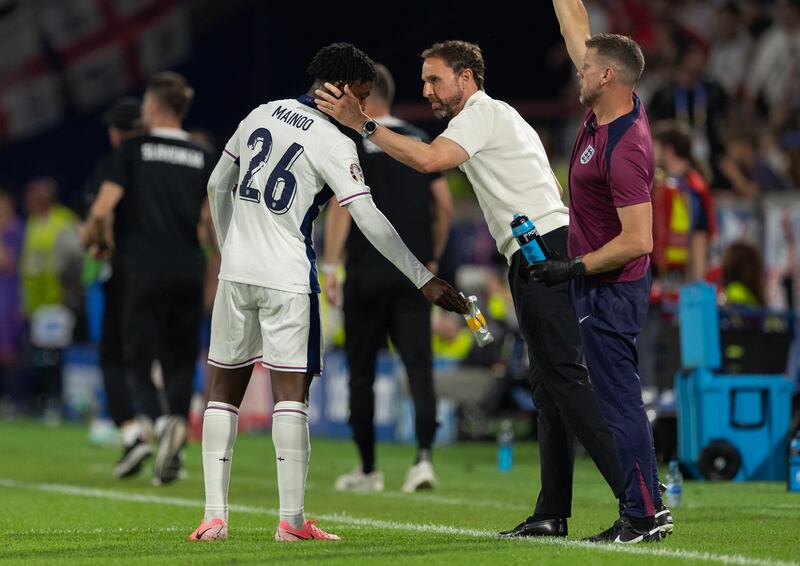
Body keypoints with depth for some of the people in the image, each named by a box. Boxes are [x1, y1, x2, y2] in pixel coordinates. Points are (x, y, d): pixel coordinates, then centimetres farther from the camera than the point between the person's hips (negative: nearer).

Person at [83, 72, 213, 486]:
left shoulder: (133, 150, -2)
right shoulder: (202, 157, 8)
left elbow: (102, 208, -8)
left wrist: (94, 237, 13)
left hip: (145, 270, -3)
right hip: (189, 272, 3)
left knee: (138, 359, 2)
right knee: (181, 361, 10)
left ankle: (161, 420, -27)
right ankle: (171, 458, 5)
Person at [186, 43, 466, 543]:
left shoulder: (262, 115, 9)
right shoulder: (333, 144, -10)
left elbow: (218, 186, 17)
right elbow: (370, 220, -16)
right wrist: (424, 280, -13)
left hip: (236, 272, 6)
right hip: (288, 278, -6)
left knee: (225, 388, 10)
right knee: (291, 391, -4)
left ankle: (215, 517, 6)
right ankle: (292, 521, -8)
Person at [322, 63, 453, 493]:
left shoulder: (353, 141, -3)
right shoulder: (421, 142, 12)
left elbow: (342, 205, -11)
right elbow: (444, 205, 10)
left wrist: (329, 266, -12)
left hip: (367, 271, -3)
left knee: (362, 371, 8)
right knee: (419, 366, -2)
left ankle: (367, 470, 13)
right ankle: (424, 456, -20)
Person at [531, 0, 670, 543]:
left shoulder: (624, 149, -24)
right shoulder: (611, 110, 2)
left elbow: (638, 240, -26)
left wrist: (575, 267, -20)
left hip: (611, 290, -10)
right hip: (602, 288, 10)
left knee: (619, 402, -6)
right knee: (618, 399, 13)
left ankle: (643, 516, -3)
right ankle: (650, 505, 17)